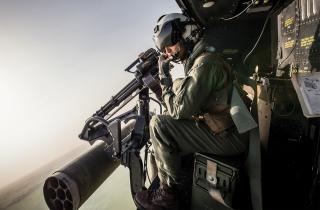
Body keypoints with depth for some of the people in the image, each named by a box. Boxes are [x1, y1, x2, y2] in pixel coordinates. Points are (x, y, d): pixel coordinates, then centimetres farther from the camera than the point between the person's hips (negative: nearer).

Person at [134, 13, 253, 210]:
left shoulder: (205, 64, -20)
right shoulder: (202, 58, 12)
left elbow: (179, 110, -21)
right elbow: (184, 99, 12)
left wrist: (164, 76, -10)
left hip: (229, 138, -10)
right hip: (229, 128, 10)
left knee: (159, 125, -17)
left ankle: (169, 193, 1)